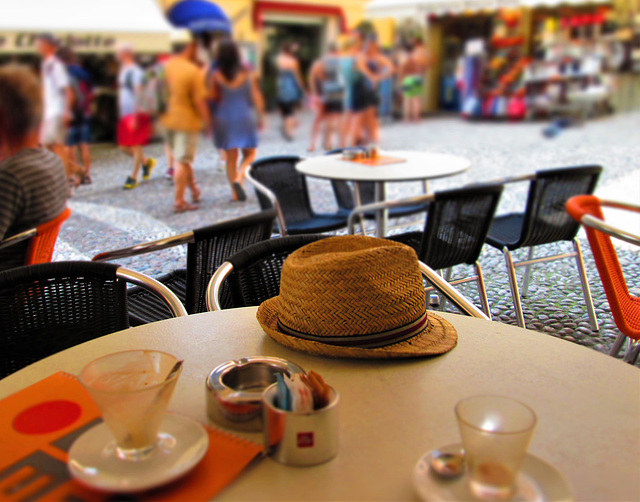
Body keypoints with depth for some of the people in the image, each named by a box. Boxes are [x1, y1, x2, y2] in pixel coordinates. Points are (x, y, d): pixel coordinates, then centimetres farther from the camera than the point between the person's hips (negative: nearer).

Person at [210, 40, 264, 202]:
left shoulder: (217, 75, -6)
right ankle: (239, 178, -14)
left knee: (231, 157, 9)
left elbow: (214, 97, -6)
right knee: (250, 154, 12)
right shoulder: (247, 73, -4)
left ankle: (236, 192, 7)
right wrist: (259, 116, 8)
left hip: (225, 118, 1)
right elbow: (257, 97, -1)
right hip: (246, 117, -1)